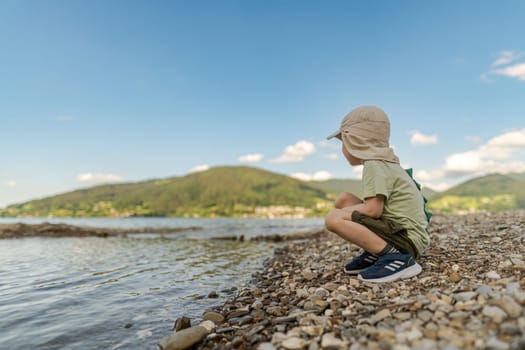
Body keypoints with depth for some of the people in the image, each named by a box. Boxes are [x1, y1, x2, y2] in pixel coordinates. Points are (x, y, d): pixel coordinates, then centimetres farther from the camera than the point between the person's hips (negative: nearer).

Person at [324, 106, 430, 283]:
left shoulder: (374, 164, -14)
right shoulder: (387, 163, 16)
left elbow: (373, 210, -22)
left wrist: (344, 211, -6)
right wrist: (346, 207, 12)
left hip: (407, 238, -10)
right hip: (401, 231, 10)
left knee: (334, 219, -23)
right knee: (343, 198, 9)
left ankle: (397, 257, -19)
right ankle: (374, 253, 7)